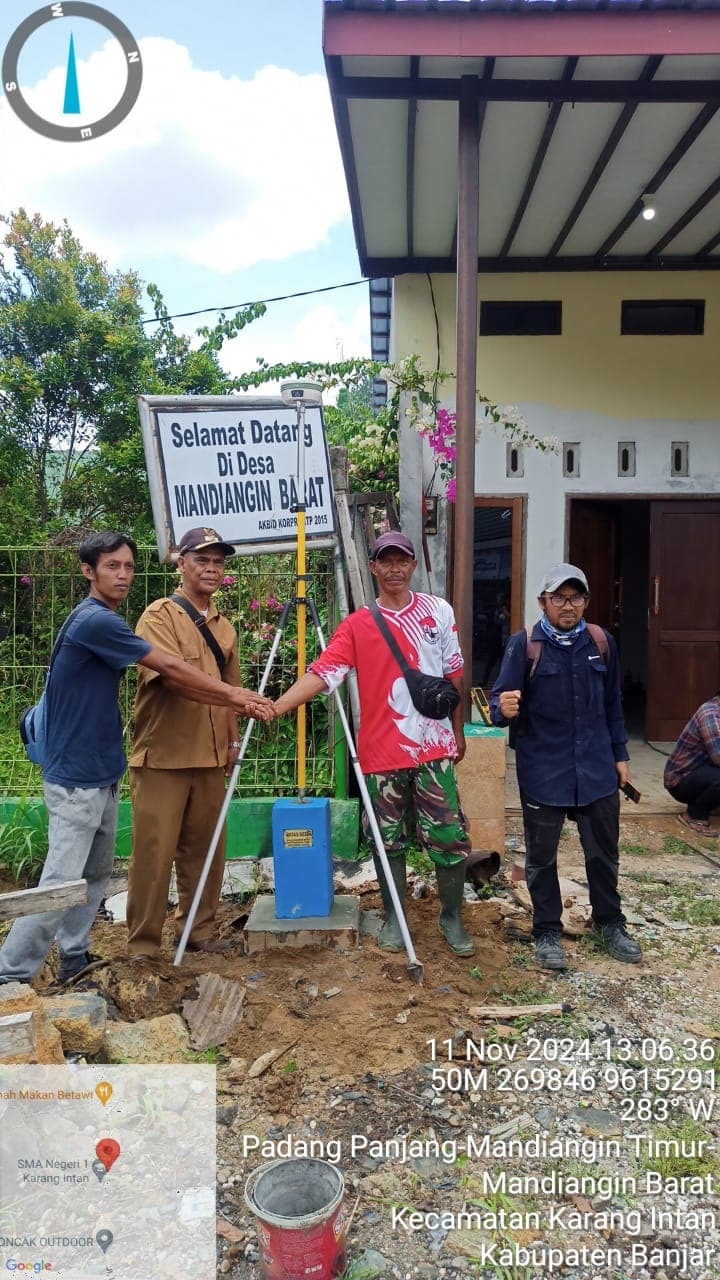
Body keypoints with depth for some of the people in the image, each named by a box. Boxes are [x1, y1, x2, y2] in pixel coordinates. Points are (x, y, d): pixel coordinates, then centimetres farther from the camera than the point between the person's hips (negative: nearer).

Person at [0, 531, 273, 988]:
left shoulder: (105, 623, 12)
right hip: (75, 778, -9)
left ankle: (75, 961, 27)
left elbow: (170, 679, 8)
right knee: (61, 882, -5)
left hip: (102, 774, 10)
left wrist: (235, 703, 1)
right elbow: (171, 668, -14)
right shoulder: (95, 620, -18)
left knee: (96, 874, 16)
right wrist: (235, 694, -5)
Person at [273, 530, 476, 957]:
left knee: (450, 837, 3)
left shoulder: (439, 611, 4)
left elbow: (453, 674, 10)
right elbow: (322, 672, -13)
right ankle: (393, 918, 28)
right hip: (382, 751, 0)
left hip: (433, 746, 1)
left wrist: (458, 731, 13)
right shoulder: (357, 625, -1)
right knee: (389, 841, 11)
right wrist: (277, 705, -28)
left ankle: (452, 917, 23)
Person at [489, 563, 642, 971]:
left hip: (597, 769, 3)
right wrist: (504, 709, -38)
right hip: (543, 772, -3)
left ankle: (610, 924, 36)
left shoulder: (601, 642, 2)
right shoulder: (524, 644, -9)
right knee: (542, 857, 10)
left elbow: (613, 704, 12)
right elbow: (501, 699, -14)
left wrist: (620, 755, 15)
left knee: (604, 853, 16)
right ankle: (548, 930, 28)